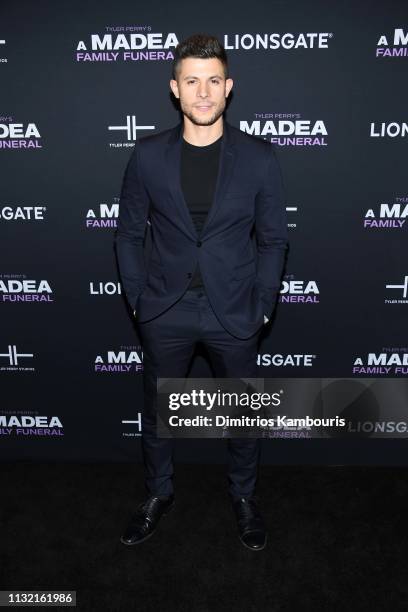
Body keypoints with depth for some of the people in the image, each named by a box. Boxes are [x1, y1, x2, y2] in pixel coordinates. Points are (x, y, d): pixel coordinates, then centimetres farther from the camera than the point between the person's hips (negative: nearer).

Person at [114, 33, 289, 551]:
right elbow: (129, 233, 4)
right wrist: (137, 297, -1)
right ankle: (158, 494, 42)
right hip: (165, 312, 1)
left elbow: (273, 239, 0)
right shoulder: (148, 155, -3)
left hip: (234, 312, 0)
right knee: (156, 411, 16)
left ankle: (243, 497, 42)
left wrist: (262, 306, -4)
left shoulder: (258, 157, -6)